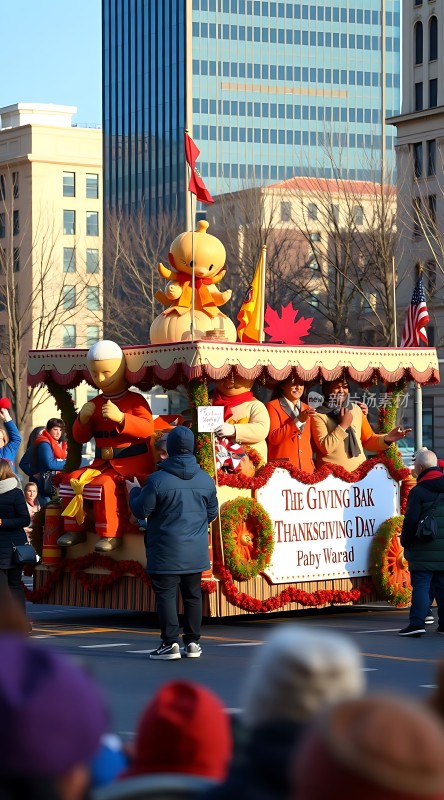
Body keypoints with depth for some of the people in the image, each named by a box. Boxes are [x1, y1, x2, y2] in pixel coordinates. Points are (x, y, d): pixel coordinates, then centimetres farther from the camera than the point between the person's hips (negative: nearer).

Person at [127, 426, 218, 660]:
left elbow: (141, 511, -8)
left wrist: (134, 491, 11)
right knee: (193, 594, 13)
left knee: (166, 594, 0)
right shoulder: (206, 479, 0)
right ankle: (193, 642, 16)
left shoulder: (157, 480, -15)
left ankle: (170, 643, -5)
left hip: (166, 553, -4)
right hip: (196, 552, 4)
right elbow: (212, 513, 10)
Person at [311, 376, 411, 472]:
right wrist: (343, 426, -12)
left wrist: (386, 439, -1)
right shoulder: (318, 415, -4)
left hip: (359, 471, 4)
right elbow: (325, 447, -14)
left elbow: (368, 440, 16)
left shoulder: (356, 409, 12)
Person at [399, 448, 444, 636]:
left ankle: (417, 623, -12)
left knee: (420, 585, -5)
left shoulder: (418, 492, -12)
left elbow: (410, 520, -13)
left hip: (424, 550, -5)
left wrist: (405, 541, 1)